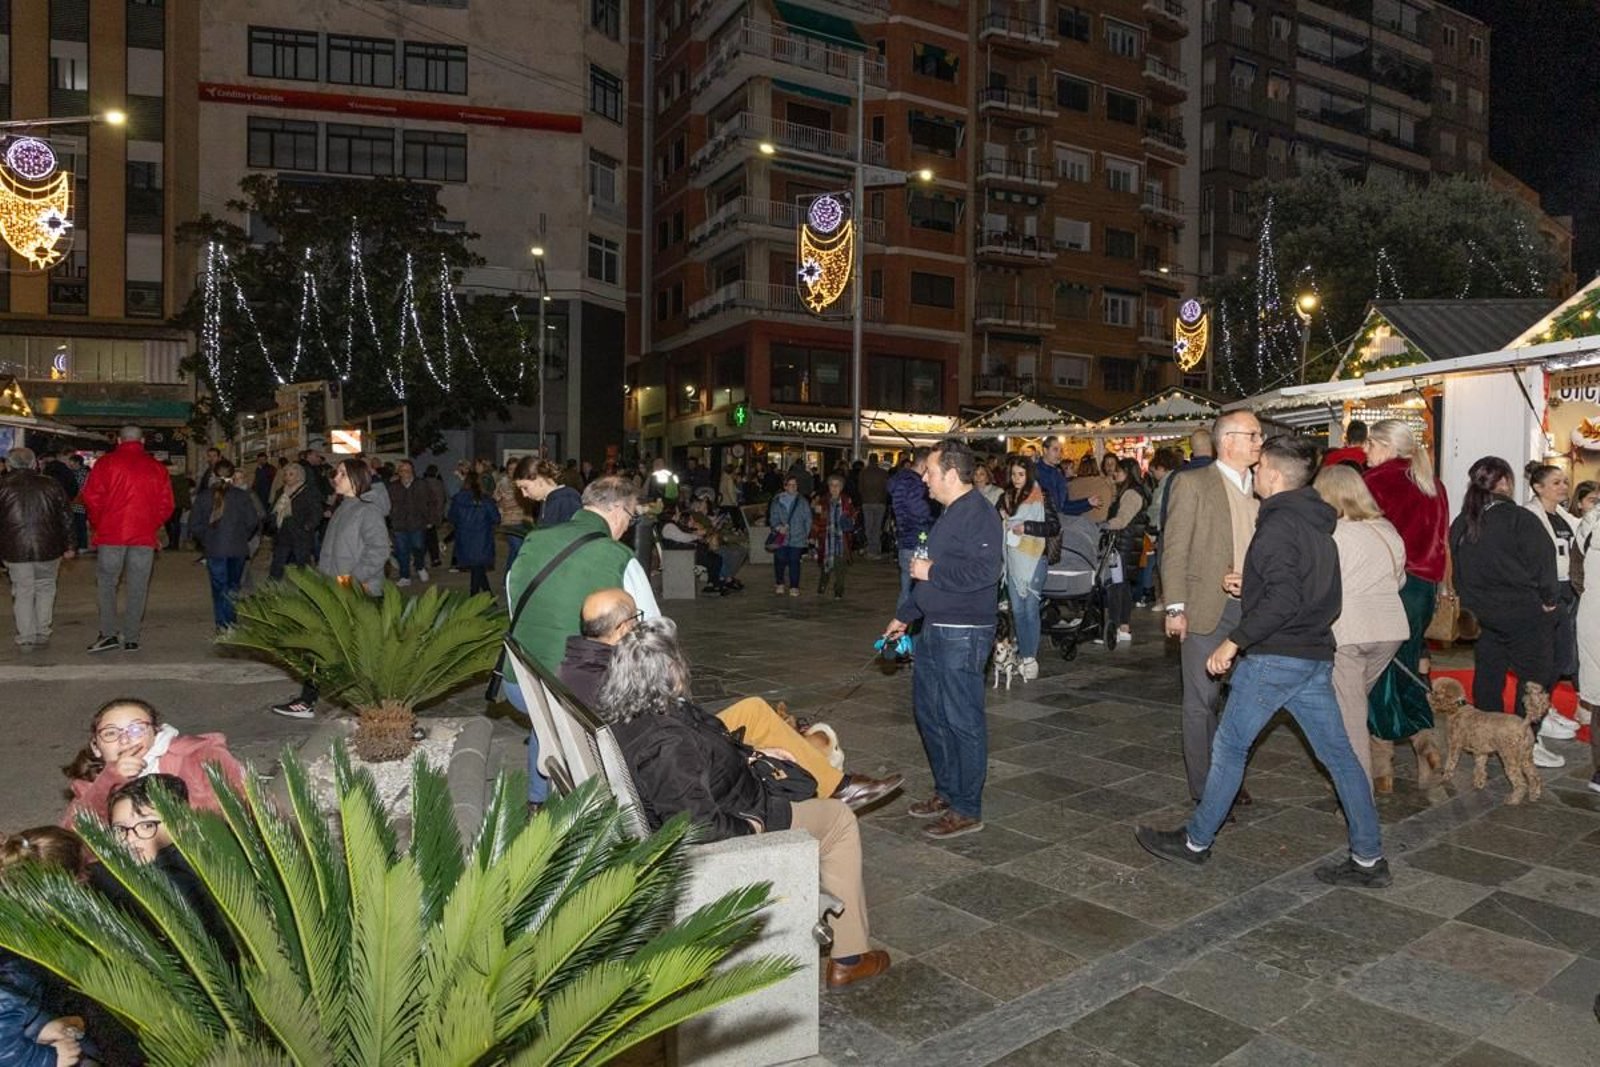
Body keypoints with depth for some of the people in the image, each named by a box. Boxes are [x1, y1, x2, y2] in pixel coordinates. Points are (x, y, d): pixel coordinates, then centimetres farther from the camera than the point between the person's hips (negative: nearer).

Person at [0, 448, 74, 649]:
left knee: (22, 593, 7)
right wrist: (68, 545, 13)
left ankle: (26, 639, 8)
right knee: (45, 589, 15)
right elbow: (66, 517, 6)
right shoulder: (51, 485, 3)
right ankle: (43, 635, 14)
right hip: (48, 549, 1)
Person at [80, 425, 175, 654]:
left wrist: (98, 523, 9)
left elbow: (91, 497, -5)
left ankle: (108, 633, 3)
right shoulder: (157, 468, 6)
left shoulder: (106, 463, -1)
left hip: (111, 533, -1)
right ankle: (131, 639, 7)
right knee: (137, 588, 5)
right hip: (144, 536, 2)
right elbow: (166, 505, 5)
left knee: (106, 583, 10)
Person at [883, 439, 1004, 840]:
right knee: (928, 712, 17)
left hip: (962, 636, -10)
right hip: (933, 632, 10)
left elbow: (986, 570, -27)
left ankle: (967, 810, 11)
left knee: (963, 721, -1)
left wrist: (932, 572, -17)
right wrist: (904, 615, 26)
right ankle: (947, 791, 32)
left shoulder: (979, 514, -15)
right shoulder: (949, 514, 16)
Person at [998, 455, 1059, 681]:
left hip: (1034, 559, -5)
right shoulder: (1005, 498, 12)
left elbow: (1055, 527, -8)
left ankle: (1031, 657, 0)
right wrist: (1000, 519, 1)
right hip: (1012, 560, 5)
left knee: (1030, 609, -5)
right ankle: (1022, 653, 16)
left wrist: (1027, 527, -15)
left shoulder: (1042, 498, -3)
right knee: (1017, 609, 8)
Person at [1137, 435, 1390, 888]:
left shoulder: (1279, 524, -16)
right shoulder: (1317, 523, 14)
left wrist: (1234, 640, -22)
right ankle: (1369, 859, 16)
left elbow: (1284, 599, -26)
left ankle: (1196, 841, 15)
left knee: (1230, 746, 3)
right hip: (1316, 656, 9)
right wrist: (1252, 586, 19)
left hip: (1274, 656, -9)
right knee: (1338, 753, 10)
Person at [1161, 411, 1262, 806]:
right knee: (1201, 701, 2)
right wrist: (1175, 608, -13)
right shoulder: (1191, 483, -4)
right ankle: (1203, 787, 13)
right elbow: (1174, 550, -7)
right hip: (1207, 610, -5)